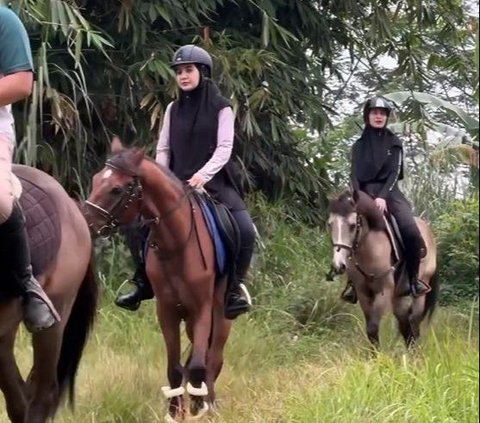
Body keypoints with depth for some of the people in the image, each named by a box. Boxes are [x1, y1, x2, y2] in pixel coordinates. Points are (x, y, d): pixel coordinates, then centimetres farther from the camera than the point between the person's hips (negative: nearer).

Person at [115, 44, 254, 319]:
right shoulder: (174, 109, 9)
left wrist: (204, 175, -26)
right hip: (177, 183, 4)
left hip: (214, 183, -4)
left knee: (245, 231, -25)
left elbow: (224, 148, -11)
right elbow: (163, 149, 8)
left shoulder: (221, 108, -2)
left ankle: (235, 287, -9)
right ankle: (144, 284, 7)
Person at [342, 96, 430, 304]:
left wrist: (383, 196, -17)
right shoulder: (359, 145, 11)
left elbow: (395, 172, -2)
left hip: (390, 193, -1)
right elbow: (354, 175, 5)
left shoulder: (394, 143, 9)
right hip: (365, 193, 1)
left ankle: (413, 278, -9)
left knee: (412, 233, -26)